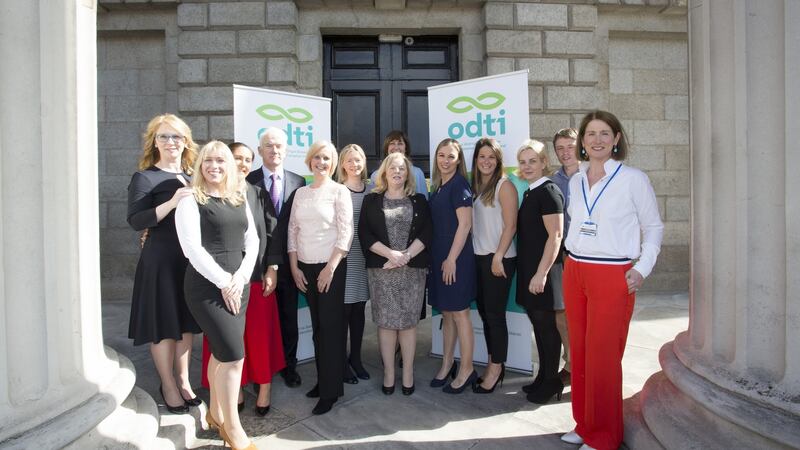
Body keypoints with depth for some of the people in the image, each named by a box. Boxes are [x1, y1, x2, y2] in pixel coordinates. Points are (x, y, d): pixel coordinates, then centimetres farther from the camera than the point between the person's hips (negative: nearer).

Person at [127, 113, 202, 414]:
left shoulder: (192, 177, 11)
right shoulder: (145, 178, -6)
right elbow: (135, 221, -18)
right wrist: (172, 203, -27)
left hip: (192, 259, 6)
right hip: (161, 261, -5)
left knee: (186, 322, 13)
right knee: (164, 325, 4)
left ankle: (183, 380, 28)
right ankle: (168, 386, 21)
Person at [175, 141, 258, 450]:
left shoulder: (240, 199, 12)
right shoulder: (190, 201, -5)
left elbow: (252, 241, 9)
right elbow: (193, 249, -12)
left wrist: (241, 277, -4)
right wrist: (223, 282, -14)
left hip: (239, 284, 6)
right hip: (207, 286, -5)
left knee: (221, 352, 14)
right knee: (234, 355, -8)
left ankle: (215, 414, 33)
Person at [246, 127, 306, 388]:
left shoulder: (298, 183, 5)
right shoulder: (248, 182, -3)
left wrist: (276, 264, -3)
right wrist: (268, 264, -13)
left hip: (287, 262, 2)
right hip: (260, 262, -2)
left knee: (289, 317, 13)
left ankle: (288, 365, 30)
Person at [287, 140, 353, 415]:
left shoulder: (339, 191, -3)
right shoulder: (300, 193, 10)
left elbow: (345, 233, -8)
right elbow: (293, 230, 11)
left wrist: (330, 268, -14)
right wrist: (294, 267, 5)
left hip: (331, 266, -4)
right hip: (306, 267, 4)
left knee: (331, 326, -1)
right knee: (317, 326, 10)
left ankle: (330, 390, 9)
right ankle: (322, 380, 23)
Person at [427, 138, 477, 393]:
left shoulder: (459, 185, -9)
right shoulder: (437, 187, 13)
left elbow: (465, 224, -15)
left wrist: (452, 259, -17)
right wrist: (439, 259, 11)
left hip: (456, 257, -8)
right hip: (439, 257, 8)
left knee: (459, 313, -1)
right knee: (446, 313, 15)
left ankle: (467, 370, 12)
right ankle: (447, 365, 26)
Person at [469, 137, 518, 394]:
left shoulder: (504, 185, -7)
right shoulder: (475, 186, 12)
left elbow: (511, 226, -12)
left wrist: (498, 257, -16)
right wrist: (475, 254, 8)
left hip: (499, 259, -7)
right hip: (479, 257, 7)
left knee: (495, 313, 0)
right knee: (484, 311, 12)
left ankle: (497, 368, 14)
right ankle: (493, 364, 25)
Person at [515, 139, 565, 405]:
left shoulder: (548, 191, -13)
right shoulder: (529, 193, 13)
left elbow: (555, 236, -19)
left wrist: (541, 273, -21)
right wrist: (529, 272, 16)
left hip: (542, 272, -8)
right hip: (528, 269, 8)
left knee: (546, 325, 2)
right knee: (538, 325, 15)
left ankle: (552, 382, 17)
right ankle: (543, 377, 28)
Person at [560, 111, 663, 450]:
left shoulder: (633, 179, -5)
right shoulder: (575, 181, 10)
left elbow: (653, 227, 1)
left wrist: (642, 268, -9)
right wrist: (571, 261, 12)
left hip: (612, 277, -5)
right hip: (574, 272, 5)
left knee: (602, 357, -1)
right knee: (579, 352, 11)